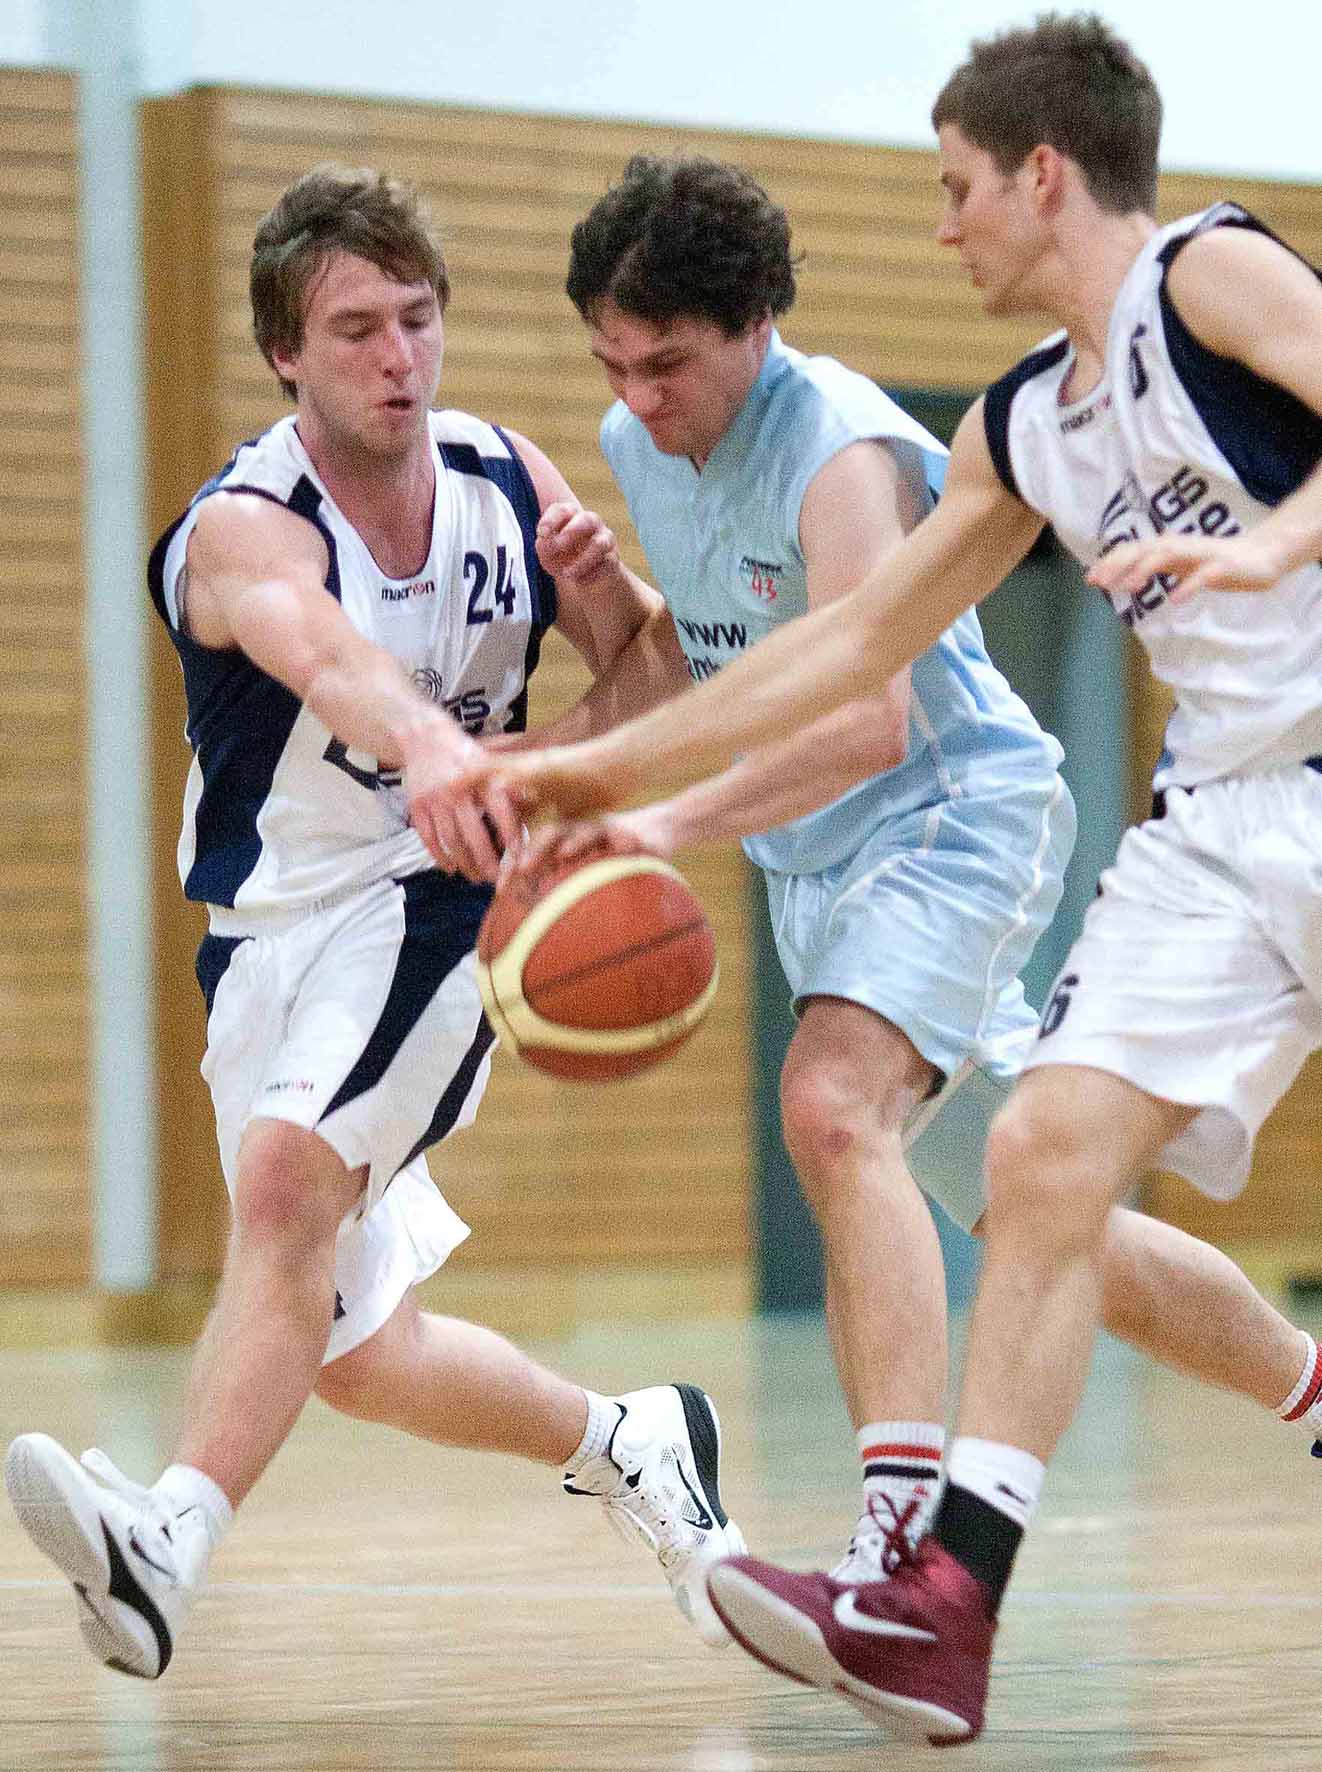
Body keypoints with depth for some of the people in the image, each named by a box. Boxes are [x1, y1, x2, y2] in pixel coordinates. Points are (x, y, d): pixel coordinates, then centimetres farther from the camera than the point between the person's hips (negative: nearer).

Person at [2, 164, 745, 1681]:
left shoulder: (511, 483, -3)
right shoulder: (241, 529, -17)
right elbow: (323, 654, -41)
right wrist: (428, 742, -64)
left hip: (434, 898, -1)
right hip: (272, 925, 1)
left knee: (290, 1173, -31)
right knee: (357, 1355, 9)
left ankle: (169, 1544, -44)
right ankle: (627, 1444, 34)